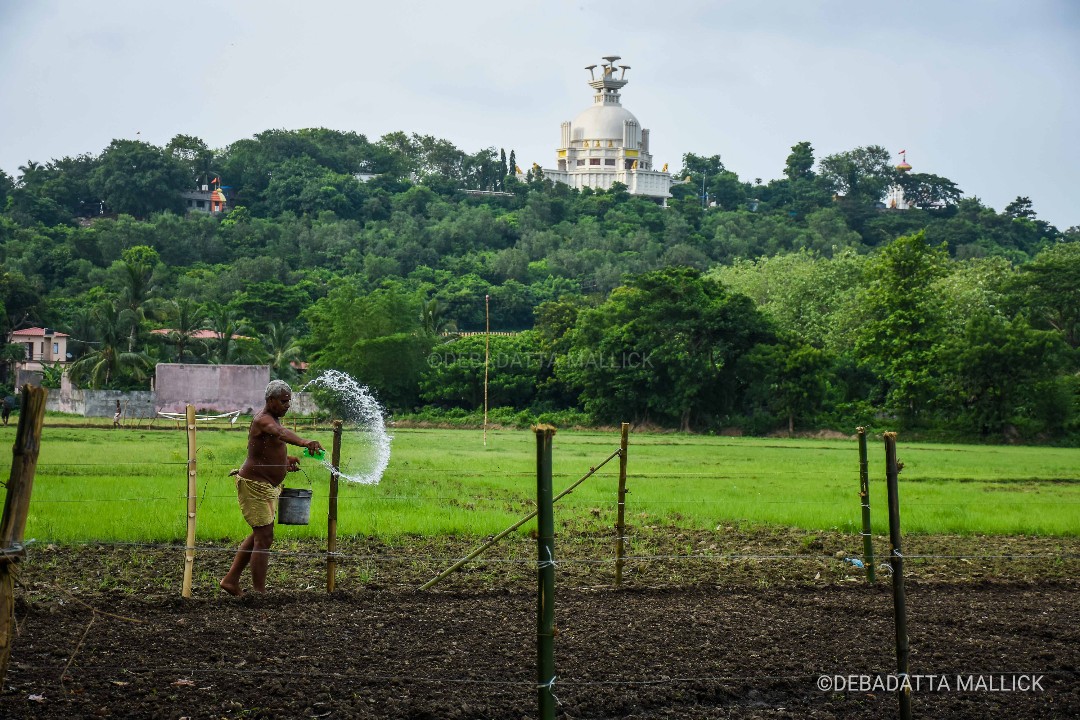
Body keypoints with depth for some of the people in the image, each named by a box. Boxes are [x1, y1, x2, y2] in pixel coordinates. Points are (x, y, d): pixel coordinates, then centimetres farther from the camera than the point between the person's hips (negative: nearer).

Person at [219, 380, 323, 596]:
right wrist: (304, 442, -63)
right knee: (264, 538, -11)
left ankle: (231, 580, 28)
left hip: (267, 487, 11)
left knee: (259, 534, 19)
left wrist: (285, 459, 10)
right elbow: (281, 433, -44)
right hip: (254, 486, -11)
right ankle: (259, 593, -8)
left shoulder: (273, 419, 13)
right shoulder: (263, 420, -20)